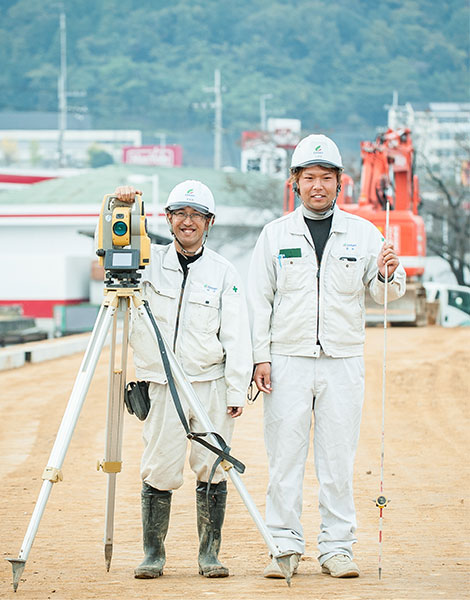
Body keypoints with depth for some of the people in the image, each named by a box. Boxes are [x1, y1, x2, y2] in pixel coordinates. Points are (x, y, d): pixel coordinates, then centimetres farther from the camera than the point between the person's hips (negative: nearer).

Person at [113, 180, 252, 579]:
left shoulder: (223, 272, 3)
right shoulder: (150, 261, 6)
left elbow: (237, 337, 1)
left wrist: (237, 391, -5)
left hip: (211, 385, 0)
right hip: (160, 386, 0)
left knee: (213, 470, 0)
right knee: (159, 471, -2)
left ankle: (210, 553, 10)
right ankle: (153, 554, 10)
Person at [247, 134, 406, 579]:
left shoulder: (362, 233, 7)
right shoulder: (275, 234, 6)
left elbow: (385, 294, 8)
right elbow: (259, 299, 6)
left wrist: (388, 275, -15)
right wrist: (260, 355, -2)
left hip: (343, 362, 0)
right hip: (288, 360, 0)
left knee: (338, 458, 2)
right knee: (285, 456, -1)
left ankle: (337, 547, 9)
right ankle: (285, 546, 6)